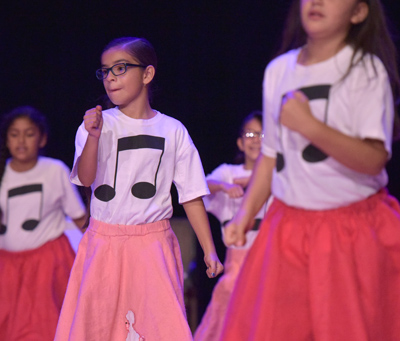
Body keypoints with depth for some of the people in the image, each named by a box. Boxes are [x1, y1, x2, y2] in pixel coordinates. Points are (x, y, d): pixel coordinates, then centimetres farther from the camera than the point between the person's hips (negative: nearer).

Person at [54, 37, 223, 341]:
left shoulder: (173, 131, 4)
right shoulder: (99, 124, 3)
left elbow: (192, 195, 6)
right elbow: (85, 178, -10)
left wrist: (209, 250, 2)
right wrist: (93, 137, -25)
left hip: (154, 244, 0)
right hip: (105, 243, 0)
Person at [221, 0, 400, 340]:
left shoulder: (367, 70, -6)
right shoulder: (279, 70, 10)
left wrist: (310, 126, -26)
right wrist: (245, 214, 8)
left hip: (353, 228, -4)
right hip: (288, 226, 4)